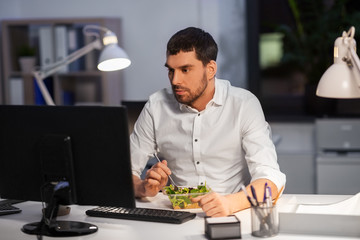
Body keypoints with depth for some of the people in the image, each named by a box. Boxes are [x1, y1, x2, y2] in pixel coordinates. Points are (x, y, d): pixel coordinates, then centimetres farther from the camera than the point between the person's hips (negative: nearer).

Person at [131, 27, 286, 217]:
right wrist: (144, 188, -18)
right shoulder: (156, 107, 2)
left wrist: (230, 203, -34)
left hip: (234, 214, -2)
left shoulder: (244, 105, -5)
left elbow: (270, 178, -15)